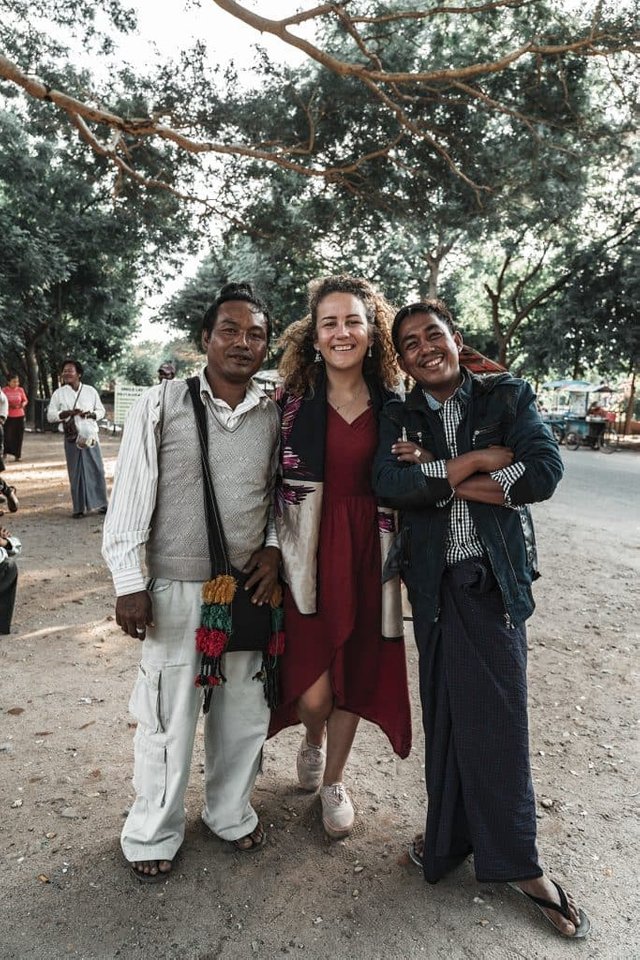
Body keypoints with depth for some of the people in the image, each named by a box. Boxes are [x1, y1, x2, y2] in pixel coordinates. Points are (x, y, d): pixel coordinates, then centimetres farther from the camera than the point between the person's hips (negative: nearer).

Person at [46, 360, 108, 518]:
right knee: (75, 472, 2)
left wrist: (91, 414, -11)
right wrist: (67, 413, -14)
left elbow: (101, 410, 11)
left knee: (96, 469, 1)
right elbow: (50, 416, 2)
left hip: (90, 435, 1)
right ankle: (79, 508, 10)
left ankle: (101, 503, 13)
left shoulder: (90, 391, 6)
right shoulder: (59, 393, 4)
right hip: (72, 438, 0)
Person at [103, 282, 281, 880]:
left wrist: (274, 549, 0)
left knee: (244, 711, 15)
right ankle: (152, 834, 32)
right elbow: (131, 497, -6)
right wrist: (129, 583, -8)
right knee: (167, 717, 7)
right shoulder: (161, 404, -6)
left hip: (250, 588, 4)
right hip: (176, 588, -3)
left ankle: (230, 813, 40)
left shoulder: (275, 417, 4)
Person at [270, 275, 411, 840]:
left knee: (354, 673, 11)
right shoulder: (293, 404, -2)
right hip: (309, 554, -2)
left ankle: (333, 781, 37)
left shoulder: (392, 407, 3)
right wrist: (278, 556, -4)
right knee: (312, 692, -2)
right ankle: (313, 741, 36)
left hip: (366, 554, 2)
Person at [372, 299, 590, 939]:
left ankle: (514, 859, 22)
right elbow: (388, 483, -13)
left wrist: (437, 472, -11)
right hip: (435, 582, 2)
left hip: (496, 579, -1)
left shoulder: (507, 397, 2)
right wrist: (476, 462, -14)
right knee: (446, 712, 12)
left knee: (495, 715, 3)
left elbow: (545, 472, -13)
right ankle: (451, 834, 31)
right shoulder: (399, 418, 6)